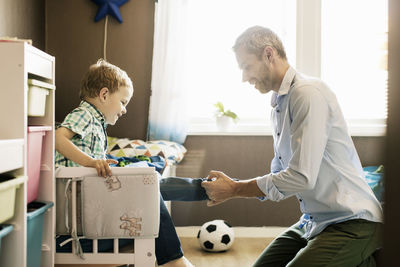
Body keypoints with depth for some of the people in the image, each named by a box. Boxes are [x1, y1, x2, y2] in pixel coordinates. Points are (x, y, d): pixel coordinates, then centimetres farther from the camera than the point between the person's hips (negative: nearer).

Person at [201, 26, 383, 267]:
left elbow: (301, 178, -24)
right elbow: (279, 174, 16)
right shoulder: (278, 105, 13)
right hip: (313, 221, 9)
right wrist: (227, 187, 2)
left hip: (351, 222, -9)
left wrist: (235, 189, -13)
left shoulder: (308, 93, -18)